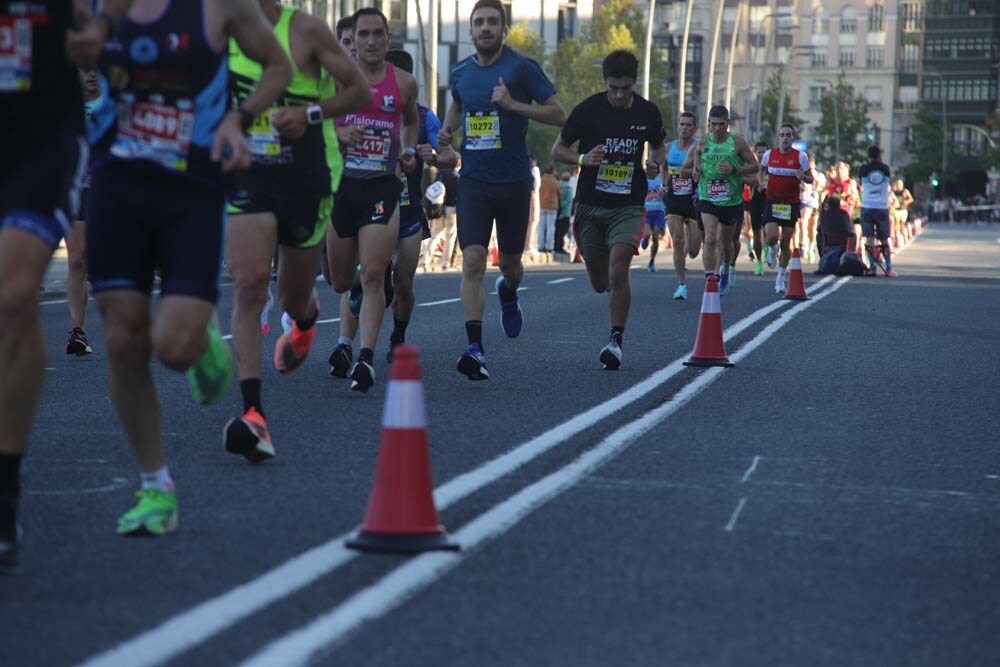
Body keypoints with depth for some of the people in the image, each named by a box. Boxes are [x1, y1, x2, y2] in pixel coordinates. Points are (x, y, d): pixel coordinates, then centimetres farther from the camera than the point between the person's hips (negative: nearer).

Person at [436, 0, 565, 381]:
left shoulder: (521, 67, -7)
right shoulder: (459, 72, 7)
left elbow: (559, 114, -7)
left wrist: (514, 104, -18)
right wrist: (447, 130, 8)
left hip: (514, 181, -2)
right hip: (474, 181, 2)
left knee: (510, 264, 13)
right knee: (472, 262, -14)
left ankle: (508, 292, 51)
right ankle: (475, 349, -17)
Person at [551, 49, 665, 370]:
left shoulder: (647, 113, 0)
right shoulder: (587, 110, -6)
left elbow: (658, 147, 19)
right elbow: (558, 149, 2)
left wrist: (655, 164, -4)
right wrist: (583, 159, -18)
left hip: (628, 207, -1)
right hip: (590, 206, 1)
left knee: (617, 273, -18)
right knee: (600, 284, 9)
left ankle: (616, 340, -7)